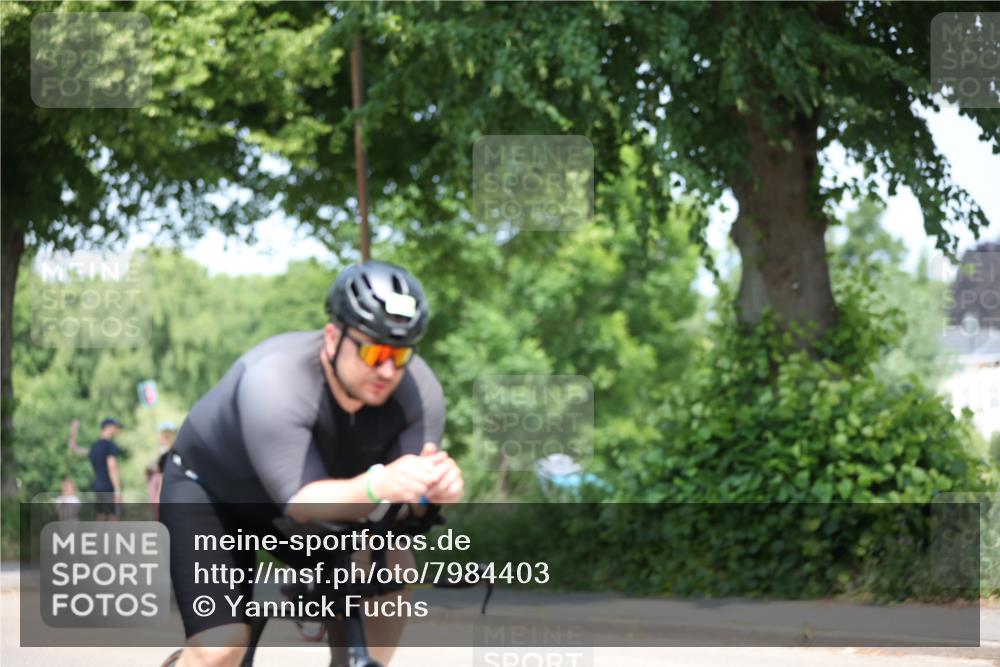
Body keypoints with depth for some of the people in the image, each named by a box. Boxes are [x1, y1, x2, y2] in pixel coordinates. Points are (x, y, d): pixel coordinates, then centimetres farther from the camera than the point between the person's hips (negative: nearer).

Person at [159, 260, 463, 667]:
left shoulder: (418, 389, -22)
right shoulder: (275, 380, -36)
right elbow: (301, 503, -40)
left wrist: (438, 486, -49)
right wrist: (377, 486, -59)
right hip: (209, 490, -5)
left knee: (391, 566, -19)